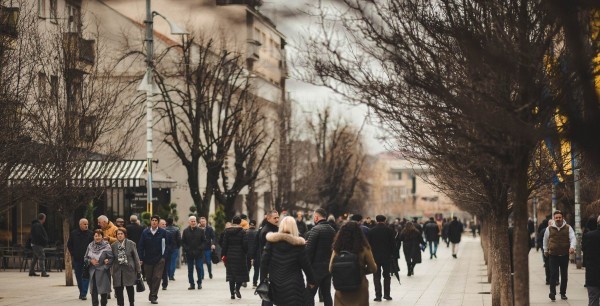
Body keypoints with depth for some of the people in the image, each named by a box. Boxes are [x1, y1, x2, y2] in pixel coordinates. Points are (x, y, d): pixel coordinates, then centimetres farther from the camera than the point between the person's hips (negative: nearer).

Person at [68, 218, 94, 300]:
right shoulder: (74, 233, 3)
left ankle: (84, 294, -7)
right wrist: (73, 254, 7)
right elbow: (69, 245, 13)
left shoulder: (90, 234, -2)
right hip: (77, 259, 2)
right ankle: (81, 292, 20)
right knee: (79, 277, 9)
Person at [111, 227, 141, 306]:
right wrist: (111, 271, 4)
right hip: (117, 271, 2)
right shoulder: (113, 246, 4)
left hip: (129, 269, -2)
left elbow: (136, 257, -1)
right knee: (118, 290, 0)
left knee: (130, 288, 6)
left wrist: (138, 269, -3)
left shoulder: (131, 244, -2)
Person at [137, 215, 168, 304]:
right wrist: (141, 258, -3)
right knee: (148, 278, 10)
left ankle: (154, 296, -1)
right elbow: (140, 246, 2)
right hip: (148, 259, 2)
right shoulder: (145, 232, 0)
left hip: (159, 259, -2)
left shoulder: (163, 232, -4)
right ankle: (152, 292, 33)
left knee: (157, 277, -6)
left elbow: (165, 245, 0)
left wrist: (164, 257, -7)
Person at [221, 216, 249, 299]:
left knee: (231, 274, 9)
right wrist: (246, 252, 7)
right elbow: (245, 245, -9)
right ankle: (237, 288, -16)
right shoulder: (242, 231, -8)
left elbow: (224, 244, 2)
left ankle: (232, 293, 7)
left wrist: (223, 255, 8)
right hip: (240, 255, -3)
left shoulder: (227, 231, 1)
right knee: (241, 273, 6)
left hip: (230, 256, 3)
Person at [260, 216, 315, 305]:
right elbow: (305, 264, -4)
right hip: (293, 283, -3)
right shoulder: (298, 243, -6)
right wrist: (311, 280, 6)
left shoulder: (272, 240, -1)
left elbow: (264, 260, -3)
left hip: (276, 281, 3)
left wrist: (263, 278, 2)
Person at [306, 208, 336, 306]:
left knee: (310, 294, -4)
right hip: (328, 267, 7)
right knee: (326, 293, 12)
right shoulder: (332, 230, 8)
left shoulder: (316, 229, -14)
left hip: (317, 266, -7)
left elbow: (309, 249, -17)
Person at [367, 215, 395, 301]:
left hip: (375, 256, 0)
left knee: (377, 276, 3)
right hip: (387, 256, 1)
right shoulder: (389, 230, -3)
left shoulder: (371, 231, -3)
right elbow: (393, 243, -3)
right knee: (387, 276, 11)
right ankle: (387, 294, 9)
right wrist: (391, 253, 7)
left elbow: (369, 244, -2)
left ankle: (378, 295, -3)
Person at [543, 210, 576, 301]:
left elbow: (573, 238, -7)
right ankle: (552, 292, -17)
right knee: (553, 274, -12)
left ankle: (563, 293, 17)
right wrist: (545, 250, 23)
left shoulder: (568, 228, 2)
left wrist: (572, 247, -26)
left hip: (564, 255, 1)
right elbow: (545, 240, 18)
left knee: (564, 275, 7)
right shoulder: (549, 229, 4)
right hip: (553, 255, -1)